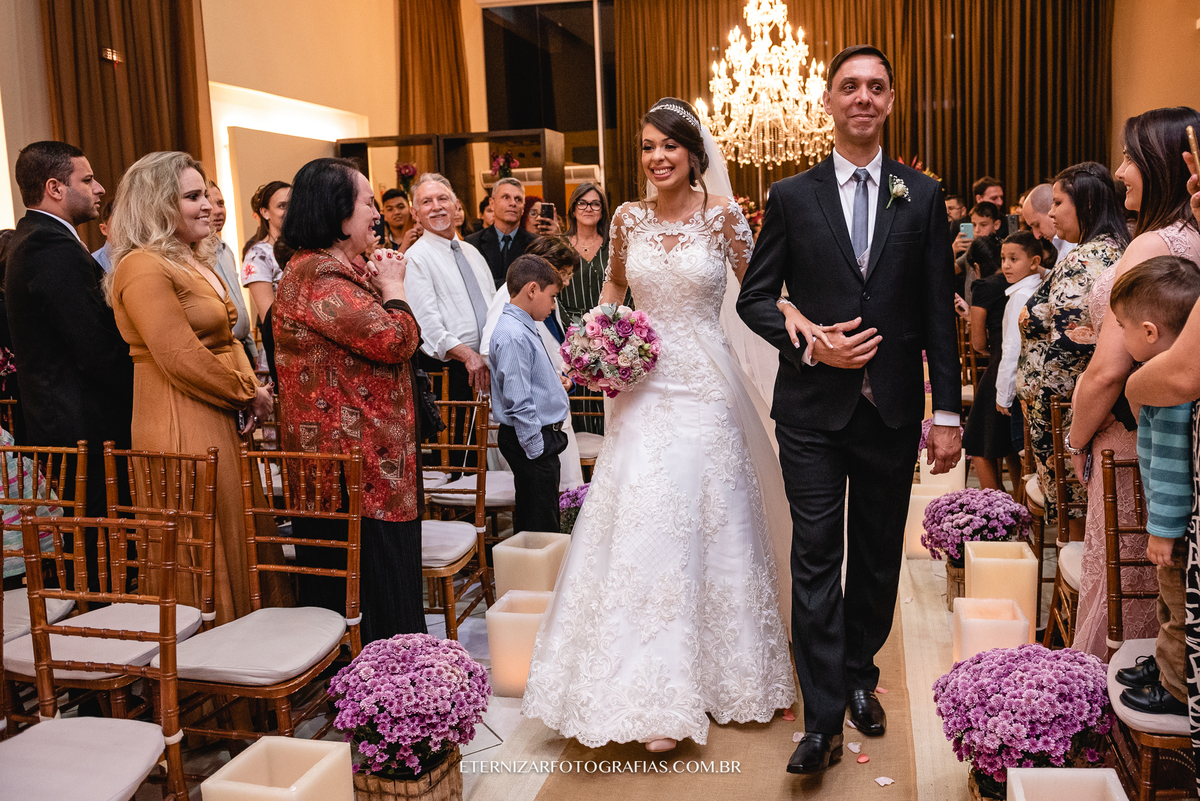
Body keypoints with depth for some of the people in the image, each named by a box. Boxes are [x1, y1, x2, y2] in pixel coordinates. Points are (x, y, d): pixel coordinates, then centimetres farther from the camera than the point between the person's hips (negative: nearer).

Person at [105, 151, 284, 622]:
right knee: (208, 552, 1)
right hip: (183, 430, -10)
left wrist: (252, 390, 0)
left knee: (240, 542, 17)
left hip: (222, 424, 10)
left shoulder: (197, 262, 18)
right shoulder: (143, 268, -14)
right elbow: (181, 358, -20)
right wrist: (248, 394, -10)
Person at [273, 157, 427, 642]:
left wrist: (380, 283, 10)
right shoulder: (318, 277, -18)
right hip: (356, 461, -11)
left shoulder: (336, 269, 16)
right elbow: (395, 340, -24)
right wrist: (393, 286, -6)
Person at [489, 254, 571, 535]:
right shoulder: (514, 336, -20)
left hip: (544, 435, 10)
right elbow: (518, 403, -22)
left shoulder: (523, 328, 12)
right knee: (540, 525, -3)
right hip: (534, 438, -10)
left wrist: (552, 379, 13)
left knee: (534, 525, 17)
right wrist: (537, 449, -19)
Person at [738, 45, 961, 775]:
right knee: (816, 559, -2)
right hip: (815, 410, -1)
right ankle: (824, 719, 5)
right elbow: (755, 297, 4)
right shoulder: (792, 197, 2)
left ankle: (860, 676, 34)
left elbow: (938, 312, 3)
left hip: (892, 409, 2)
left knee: (879, 557, 13)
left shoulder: (922, 197, 5)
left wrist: (947, 412, 0)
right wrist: (807, 344, -13)